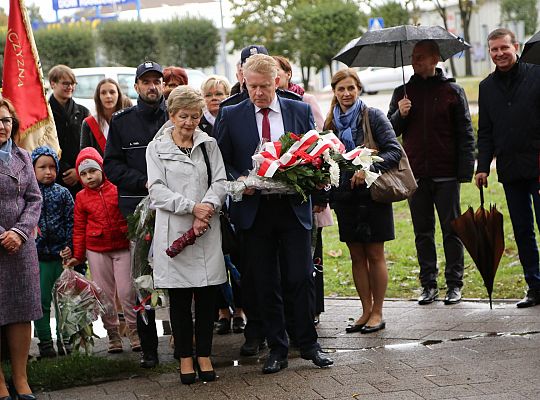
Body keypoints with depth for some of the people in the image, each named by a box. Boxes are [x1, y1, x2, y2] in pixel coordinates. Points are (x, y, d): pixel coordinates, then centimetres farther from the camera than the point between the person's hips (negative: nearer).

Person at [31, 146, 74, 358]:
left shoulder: (63, 193, 5)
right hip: (38, 255, -1)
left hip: (61, 253, 1)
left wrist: (69, 246, -5)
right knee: (41, 300, 1)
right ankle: (45, 341, 7)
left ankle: (64, 339, 16)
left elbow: (70, 222, 4)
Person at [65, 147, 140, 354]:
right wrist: (78, 255, 4)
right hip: (96, 251, 2)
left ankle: (135, 332, 8)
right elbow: (79, 228, 6)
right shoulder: (81, 198, 4)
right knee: (104, 294, 5)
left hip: (123, 247, -2)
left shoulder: (117, 190, -1)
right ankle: (113, 335, 15)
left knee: (127, 292, -4)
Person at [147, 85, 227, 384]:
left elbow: (219, 183, 4)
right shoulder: (157, 148, 5)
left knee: (207, 295, 3)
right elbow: (158, 191, -4)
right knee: (179, 298, 3)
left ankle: (204, 355, 14)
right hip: (174, 231, -2)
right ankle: (185, 357, 12)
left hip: (207, 230, 2)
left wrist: (206, 209, -13)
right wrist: (192, 207, -14)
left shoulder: (209, 144, 12)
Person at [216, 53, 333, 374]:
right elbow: (223, 163, 6)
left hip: (294, 207, 0)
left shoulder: (300, 111, 6)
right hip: (254, 210, 0)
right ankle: (277, 350, 15)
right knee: (265, 284, 5)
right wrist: (238, 180, -14)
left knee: (302, 278, -1)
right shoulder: (231, 116, 4)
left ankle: (309, 344, 14)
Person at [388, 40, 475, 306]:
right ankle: (428, 284, 14)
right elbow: (390, 131, 13)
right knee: (423, 232, 7)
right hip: (415, 174, 3)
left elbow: (465, 133, 0)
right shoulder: (403, 93, 9)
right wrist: (400, 115, -8)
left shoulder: (452, 91, 1)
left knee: (452, 230, 2)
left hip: (446, 174, -3)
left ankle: (454, 284, 9)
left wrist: (465, 170, -8)